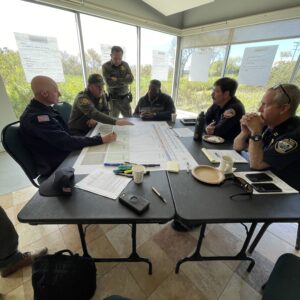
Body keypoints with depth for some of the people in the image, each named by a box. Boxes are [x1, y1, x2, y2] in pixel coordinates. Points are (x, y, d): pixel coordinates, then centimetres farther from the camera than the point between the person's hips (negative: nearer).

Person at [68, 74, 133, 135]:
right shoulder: (82, 98, -24)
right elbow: (94, 114, -39)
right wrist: (115, 122, -50)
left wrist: (95, 119, -19)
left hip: (92, 128, 7)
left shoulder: (101, 94, -1)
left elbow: (106, 111, 2)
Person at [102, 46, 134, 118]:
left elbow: (130, 79, -7)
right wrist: (123, 81, -14)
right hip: (113, 99, -3)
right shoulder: (105, 66, -8)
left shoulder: (125, 65, 3)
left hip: (125, 97, 3)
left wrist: (116, 80, -17)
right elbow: (109, 83, -20)